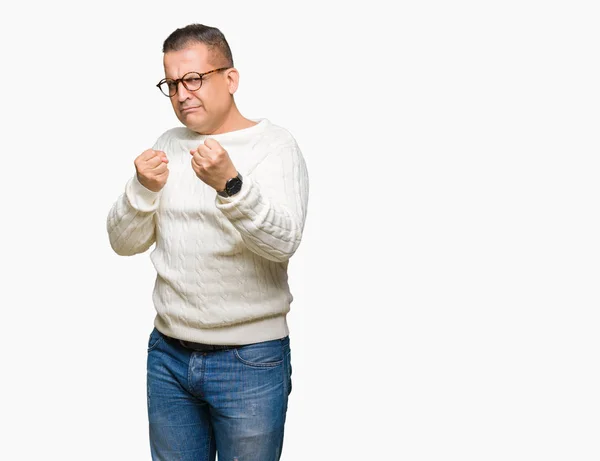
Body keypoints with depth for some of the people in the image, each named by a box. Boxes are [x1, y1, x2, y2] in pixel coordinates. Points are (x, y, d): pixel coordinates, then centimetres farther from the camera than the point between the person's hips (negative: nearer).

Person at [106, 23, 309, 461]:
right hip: (168, 352, 5)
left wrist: (230, 184, -36)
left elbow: (283, 242, -21)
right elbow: (124, 243, 5)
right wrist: (143, 190, -14)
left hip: (250, 358, -4)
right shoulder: (168, 145, 9)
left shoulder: (274, 144, -7)